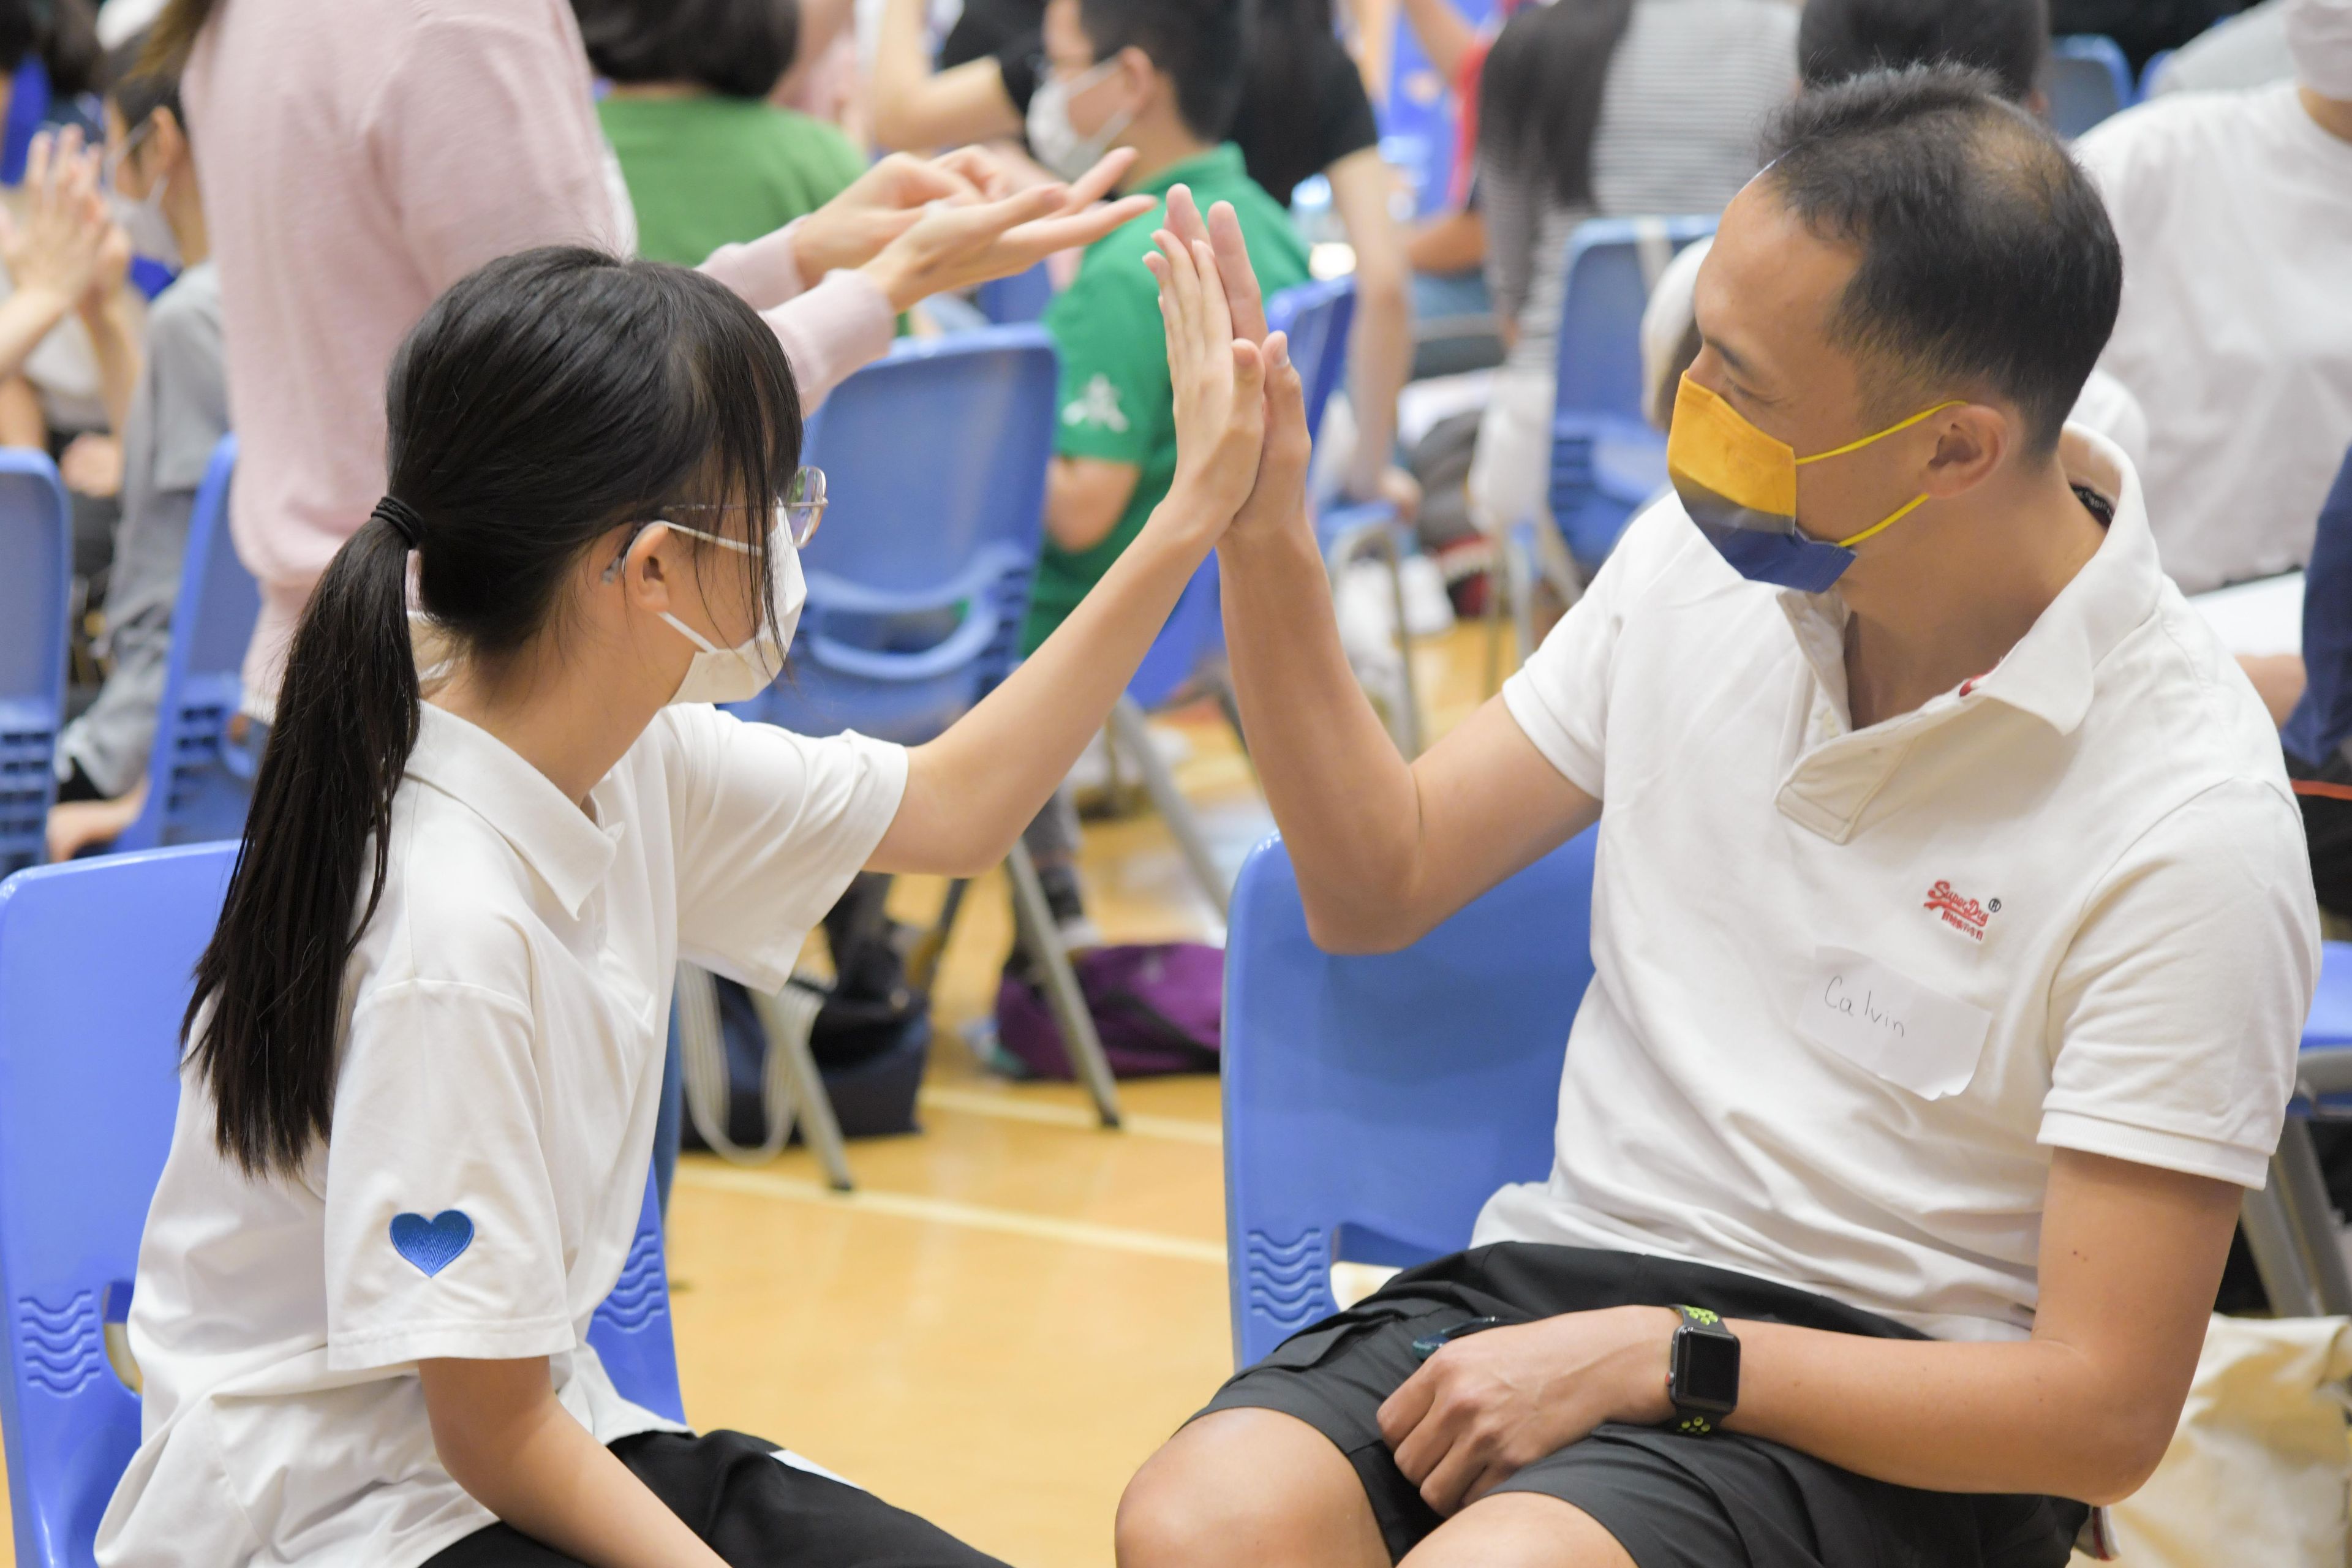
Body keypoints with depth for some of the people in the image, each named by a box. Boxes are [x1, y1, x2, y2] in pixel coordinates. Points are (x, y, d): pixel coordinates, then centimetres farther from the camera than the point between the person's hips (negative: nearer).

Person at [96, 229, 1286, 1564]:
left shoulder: (631, 765, -4)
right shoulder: (450, 921, -28)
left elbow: (957, 805, 14)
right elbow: (494, 1439, -22)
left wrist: (1195, 515, 11)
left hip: (539, 1435, 9)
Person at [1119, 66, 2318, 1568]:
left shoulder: (2187, 826, -15)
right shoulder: (1707, 558, 2)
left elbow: (2105, 1413, -14)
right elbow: (1382, 881, 13)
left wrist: (1658, 1356, -18)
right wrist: (1264, 537, 1)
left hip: (1880, 1413, -5)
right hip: (1573, 1264, 5)